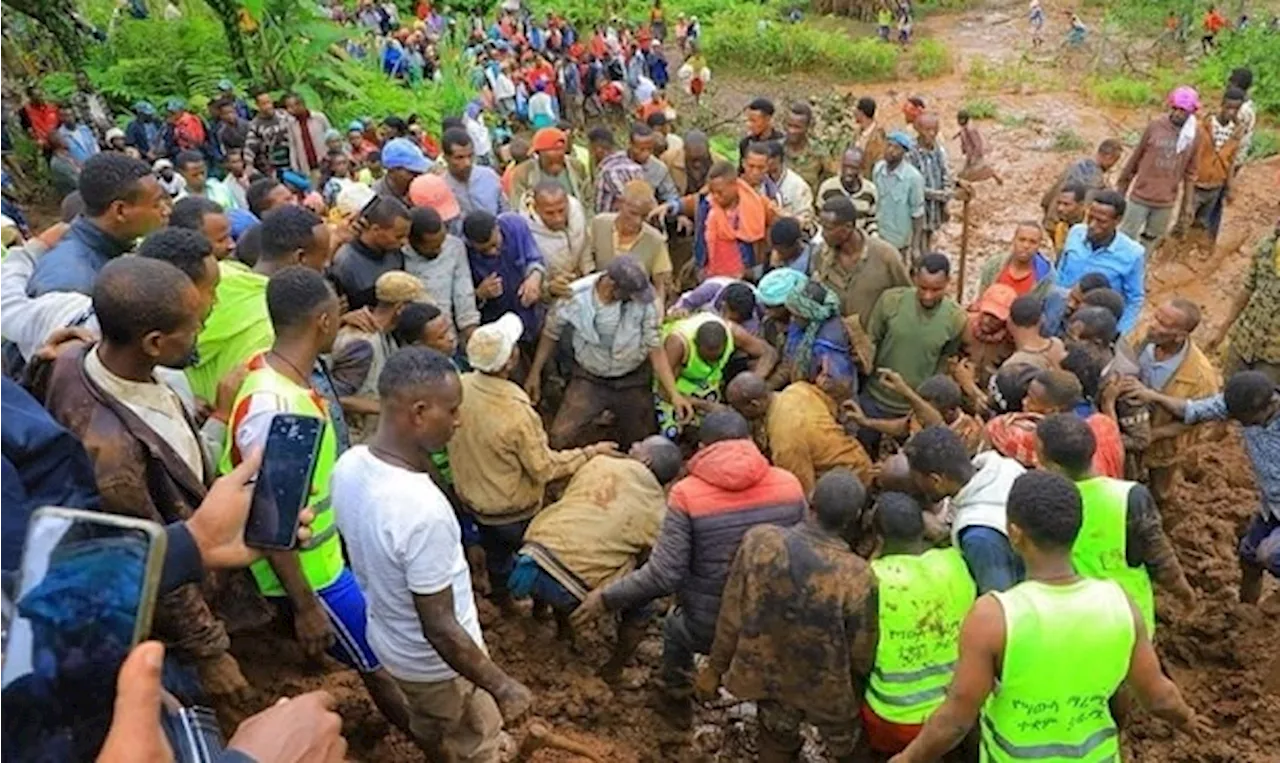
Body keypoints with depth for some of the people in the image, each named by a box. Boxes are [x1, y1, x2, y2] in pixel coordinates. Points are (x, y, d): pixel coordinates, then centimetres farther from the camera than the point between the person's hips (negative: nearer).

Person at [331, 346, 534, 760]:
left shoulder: (349, 465, -15)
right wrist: (504, 687, -19)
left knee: (426, 721, 34)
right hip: (438, 661, -7)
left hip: (387, 638, 7)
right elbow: (440, 630, -31)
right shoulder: (423, 511, -40)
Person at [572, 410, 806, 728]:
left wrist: (606, 597, -4)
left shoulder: (686, 494, -17)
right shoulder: (789, 484, -9)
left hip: (709, 630, -2)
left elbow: (664, 575, -18)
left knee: (675, 627, 32)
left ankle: (677, 702, 51)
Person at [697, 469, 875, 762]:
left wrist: (715, 668, 4)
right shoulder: (857, 576, -32)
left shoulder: (758, 541, -25)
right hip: (828, 688, -2)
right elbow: (861, 655, -17)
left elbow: (731, 617, -12)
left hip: (767, 675, 2)